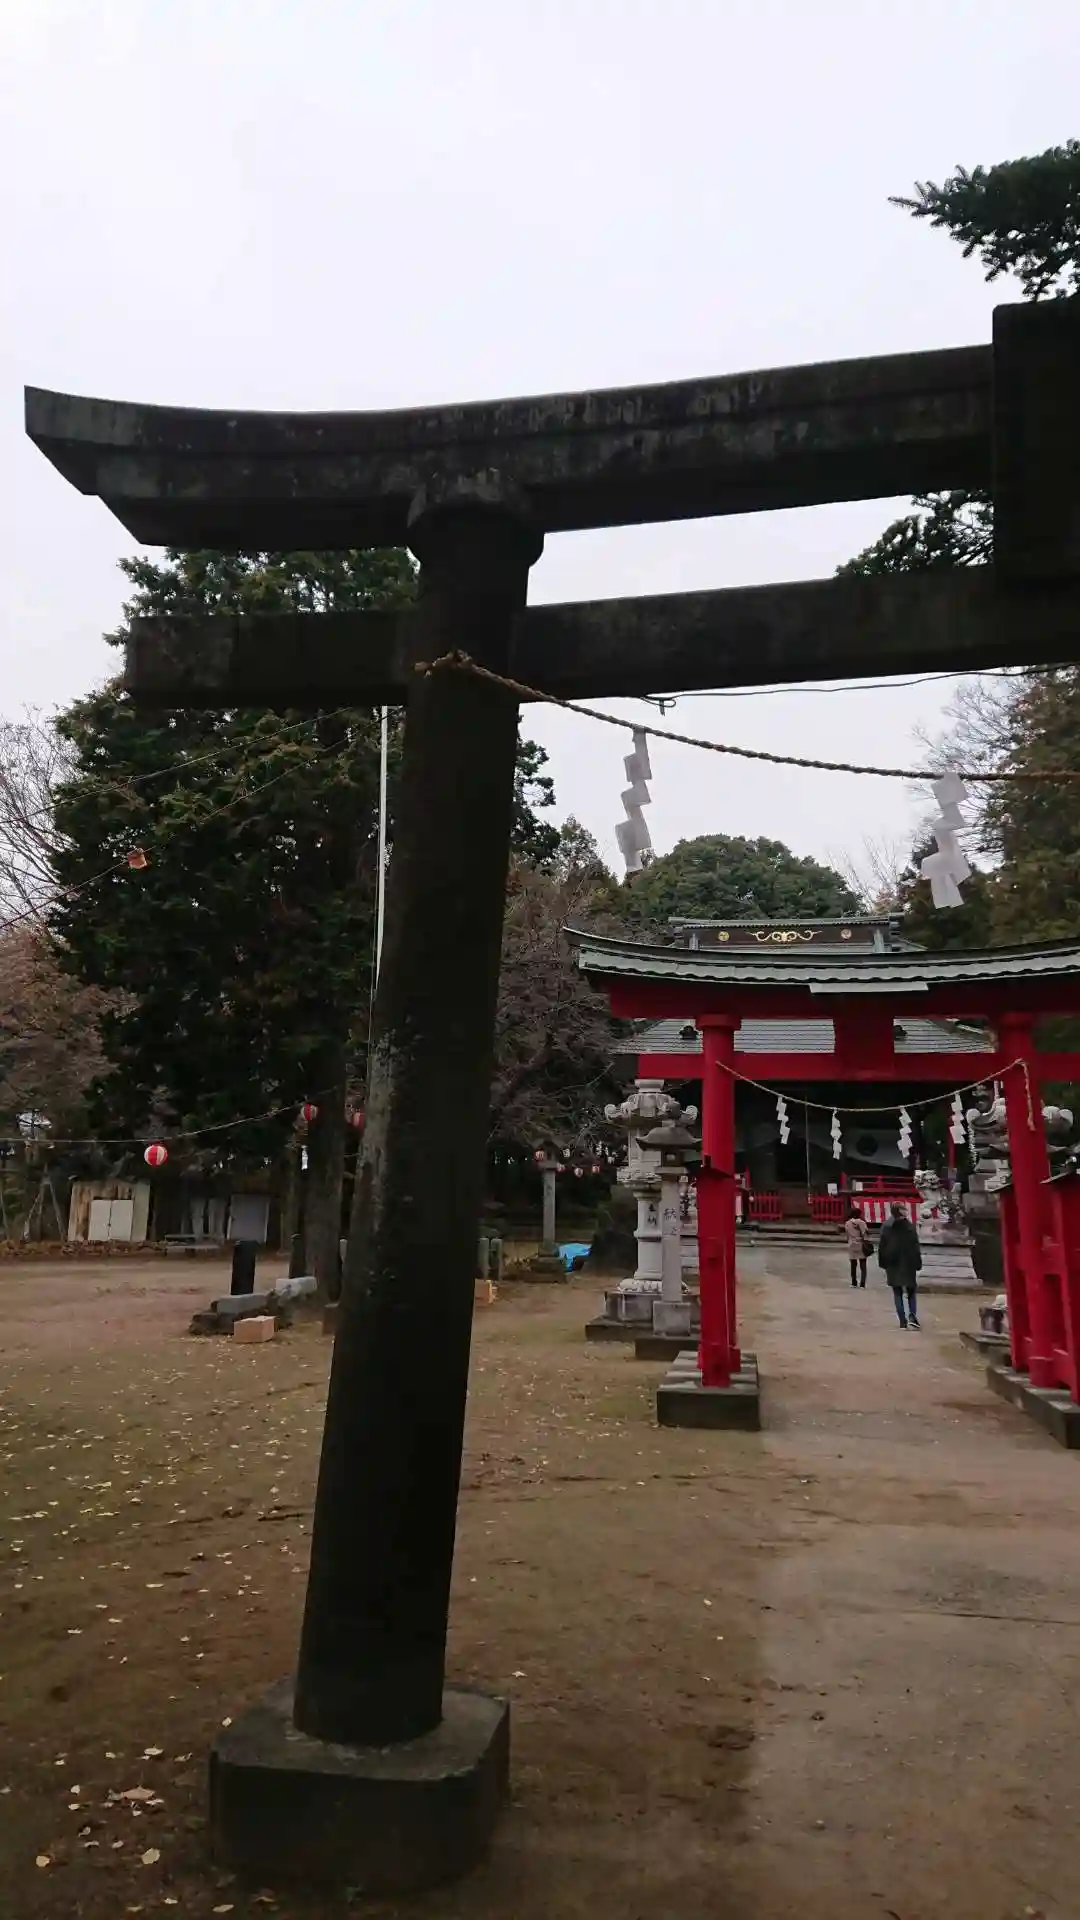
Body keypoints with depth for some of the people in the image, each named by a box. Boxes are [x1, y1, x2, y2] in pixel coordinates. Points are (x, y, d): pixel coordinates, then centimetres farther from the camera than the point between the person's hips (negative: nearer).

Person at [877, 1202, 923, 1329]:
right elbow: (915, 1246, -6)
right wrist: (917, 1263, 0)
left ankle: (903, 1321, 2)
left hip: (892, 1263, 1)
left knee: (897, 1292, 8)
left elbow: (882, 1246, 2)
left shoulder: (886, 1226, -1)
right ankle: (912, 1315, -12)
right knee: (911, 1291, 11)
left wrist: (882, 1262, 9)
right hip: (908, 1263, -1)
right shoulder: (909, 1226, -6)